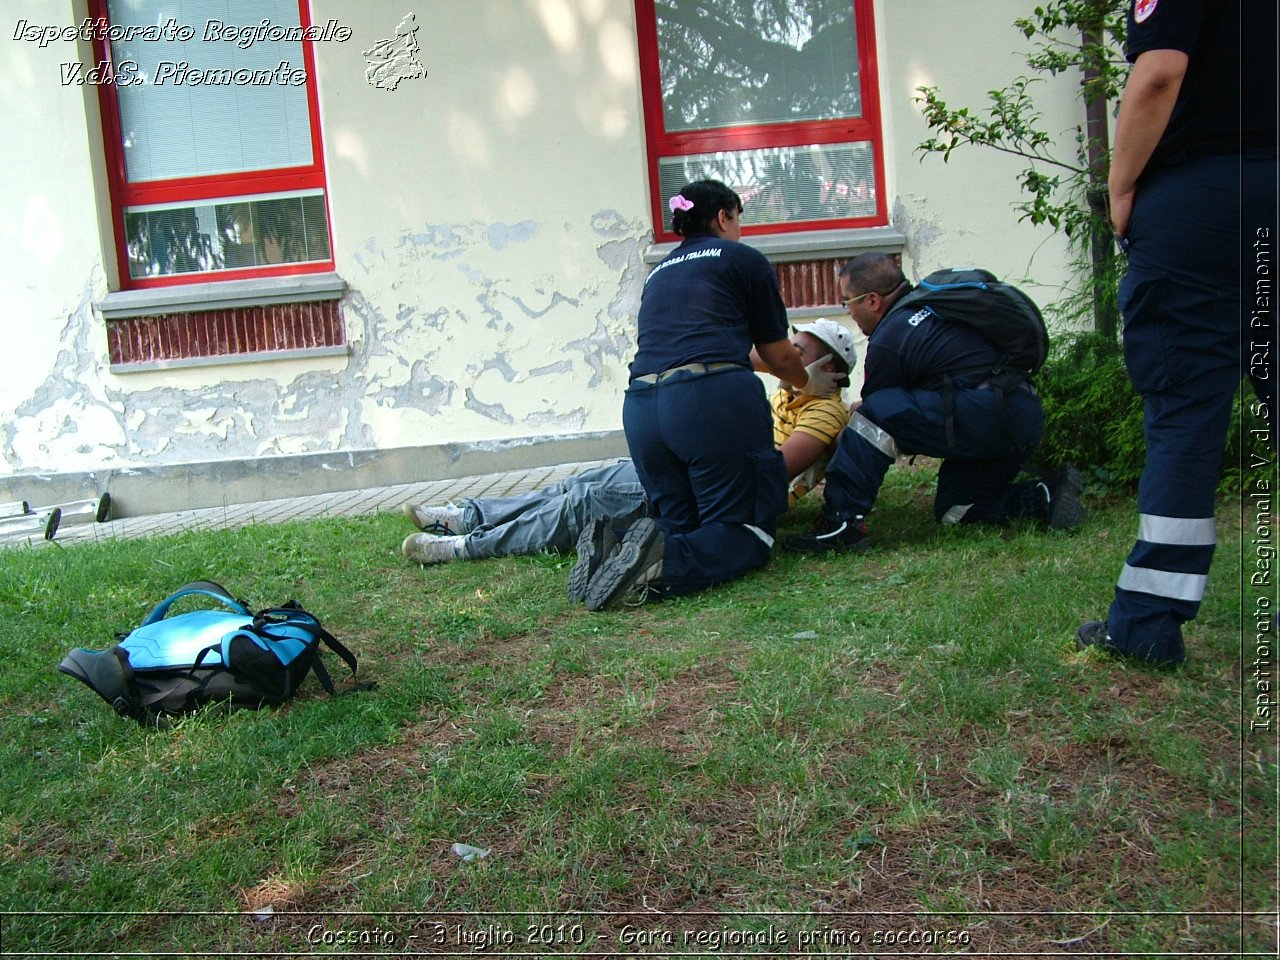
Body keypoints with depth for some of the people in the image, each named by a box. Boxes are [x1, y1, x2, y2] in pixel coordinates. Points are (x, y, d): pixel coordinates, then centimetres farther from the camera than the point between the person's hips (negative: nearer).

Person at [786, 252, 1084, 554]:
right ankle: (1044, 497, 6)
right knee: (952, 511, 21)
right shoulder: (930, 306, 19)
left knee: (875, 413, -13)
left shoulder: (888, 340, -8)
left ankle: (842, 523, -18)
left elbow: (876, 417, 4)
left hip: (987, 414, -10)